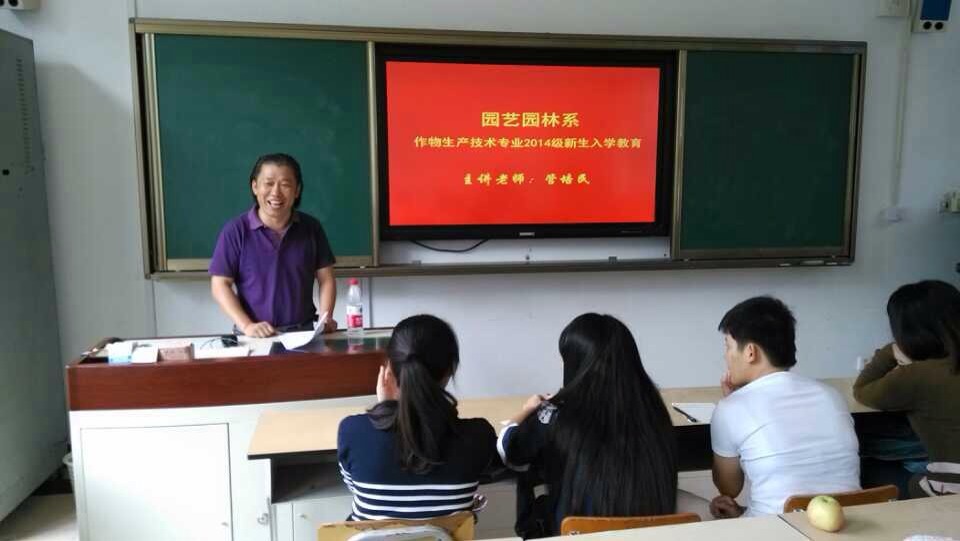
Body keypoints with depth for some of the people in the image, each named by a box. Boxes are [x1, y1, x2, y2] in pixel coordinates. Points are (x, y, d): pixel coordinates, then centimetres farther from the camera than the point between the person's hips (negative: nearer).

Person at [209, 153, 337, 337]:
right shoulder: (235, 230, -3)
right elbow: (220, 285, -1)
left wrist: (325, 319, -5)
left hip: (303, 332, 2)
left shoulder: (311, 228, 5)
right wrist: (246, 325, -12)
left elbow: (326, 279, 9)